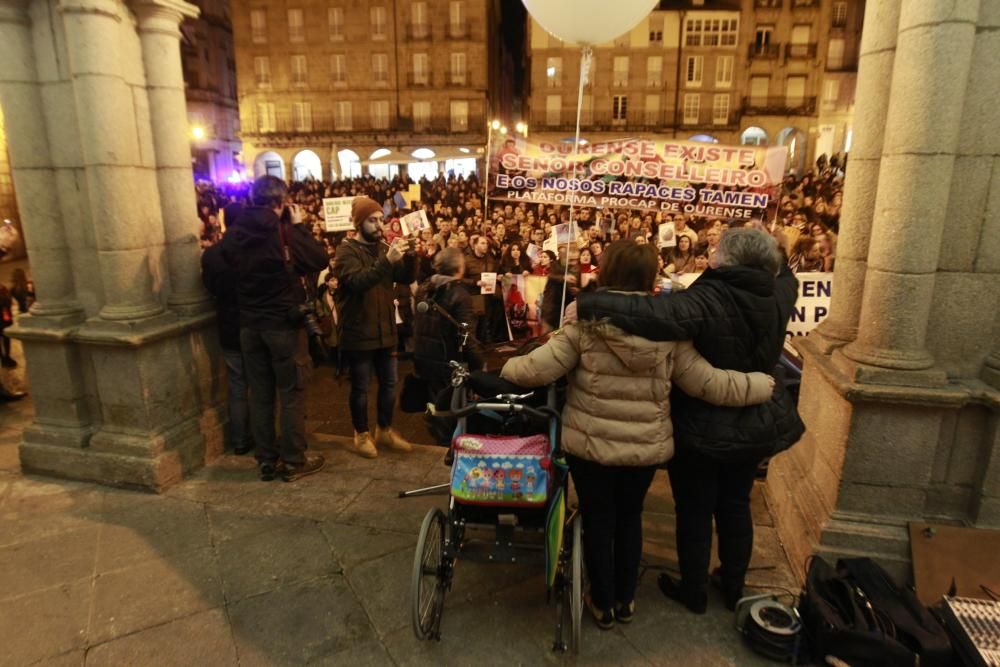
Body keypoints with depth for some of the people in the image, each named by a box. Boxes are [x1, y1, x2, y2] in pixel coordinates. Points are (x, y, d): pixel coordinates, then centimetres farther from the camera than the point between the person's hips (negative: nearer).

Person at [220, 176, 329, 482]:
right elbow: (319, 259, -10)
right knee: (291, 392, 5)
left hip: (249, 323, 5)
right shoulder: (283, 231, -15)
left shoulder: (234, 234, 1)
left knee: (259, 393, 12)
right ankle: (294, 460, 13)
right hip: (284, 322, -5)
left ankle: (266, 460, 21)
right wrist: (299, 225, -1)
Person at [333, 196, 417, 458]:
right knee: (360, 387, 7)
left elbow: (407, 278, 1)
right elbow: (357, 282, -28)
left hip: (386, 330, 7)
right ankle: (361, 434, 24)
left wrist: (409, 255, -17)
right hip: (359, 333, -6)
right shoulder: (346, 250, -10)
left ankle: (384, 430, 31)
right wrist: (387, 260, -36)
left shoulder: (383, 247, 10)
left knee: (389, 383, 14)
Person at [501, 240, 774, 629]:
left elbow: (536, 370, -16)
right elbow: (710, 384, -6)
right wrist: (766, 384, 8)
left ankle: (603, 604, 34)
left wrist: (505, 369, 5)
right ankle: (625, 601, 40)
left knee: (597, 522, 16)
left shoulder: (585, 324, -15)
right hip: (647, 446, 3)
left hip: (590, 444, -2)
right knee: (630, 518, 23)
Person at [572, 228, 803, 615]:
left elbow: (658, 312, -46)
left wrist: (591, 304, -41)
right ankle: (733, 586, 41)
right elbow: (786, 278, 20)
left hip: (701, 428, -6)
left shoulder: (708, 299, -27)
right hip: (753, 425, 7)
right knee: (736, 506, 23)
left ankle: (694, 592, 31)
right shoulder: (777, 297, -5)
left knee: (694, 512, 13)